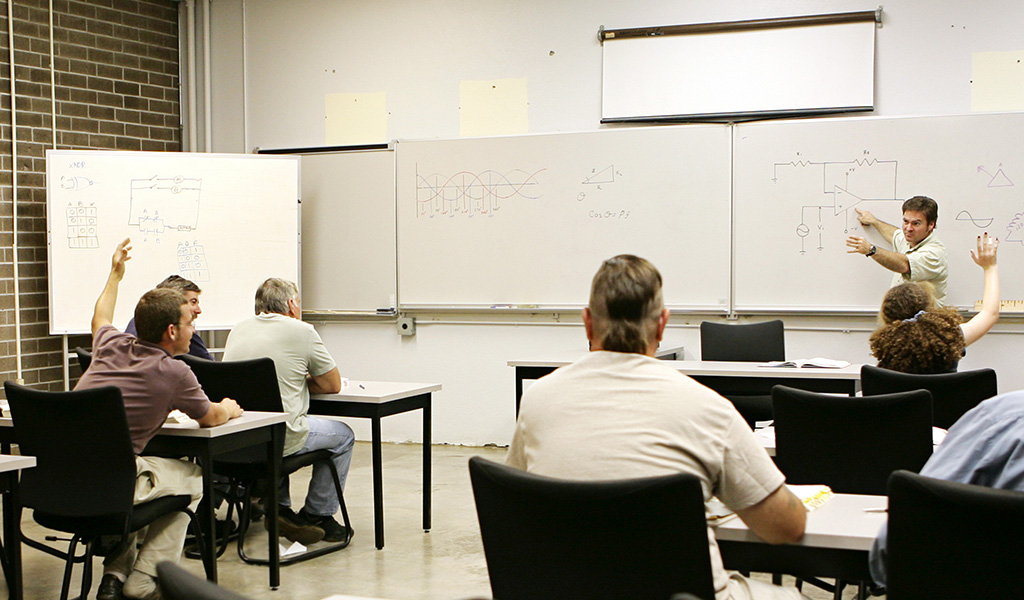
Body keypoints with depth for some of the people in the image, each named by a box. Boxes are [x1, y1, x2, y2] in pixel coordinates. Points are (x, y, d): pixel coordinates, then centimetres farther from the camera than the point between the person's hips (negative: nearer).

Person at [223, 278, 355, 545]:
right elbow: (333, 385, 3)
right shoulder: (301, 332, -6)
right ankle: (317, 516, 25)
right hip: (278, 438, -6)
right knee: (342, 435, 21)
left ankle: (278, 507, 30)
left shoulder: (238, 330, 11)